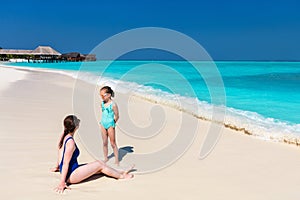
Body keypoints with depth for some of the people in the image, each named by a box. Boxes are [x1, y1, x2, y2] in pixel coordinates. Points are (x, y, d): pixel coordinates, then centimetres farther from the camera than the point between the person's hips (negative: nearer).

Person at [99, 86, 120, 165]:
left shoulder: (113, 104, -17)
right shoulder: (102, 103, 2)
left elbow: (117, 116, -11)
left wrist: (112, 123, -1)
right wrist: (101, 122, 8)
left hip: (110, 125, -5)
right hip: (103, 124, 5)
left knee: (113, 143, 4)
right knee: (104, 143, 14)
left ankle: (116, 159, 16)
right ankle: (105, 158, 28)